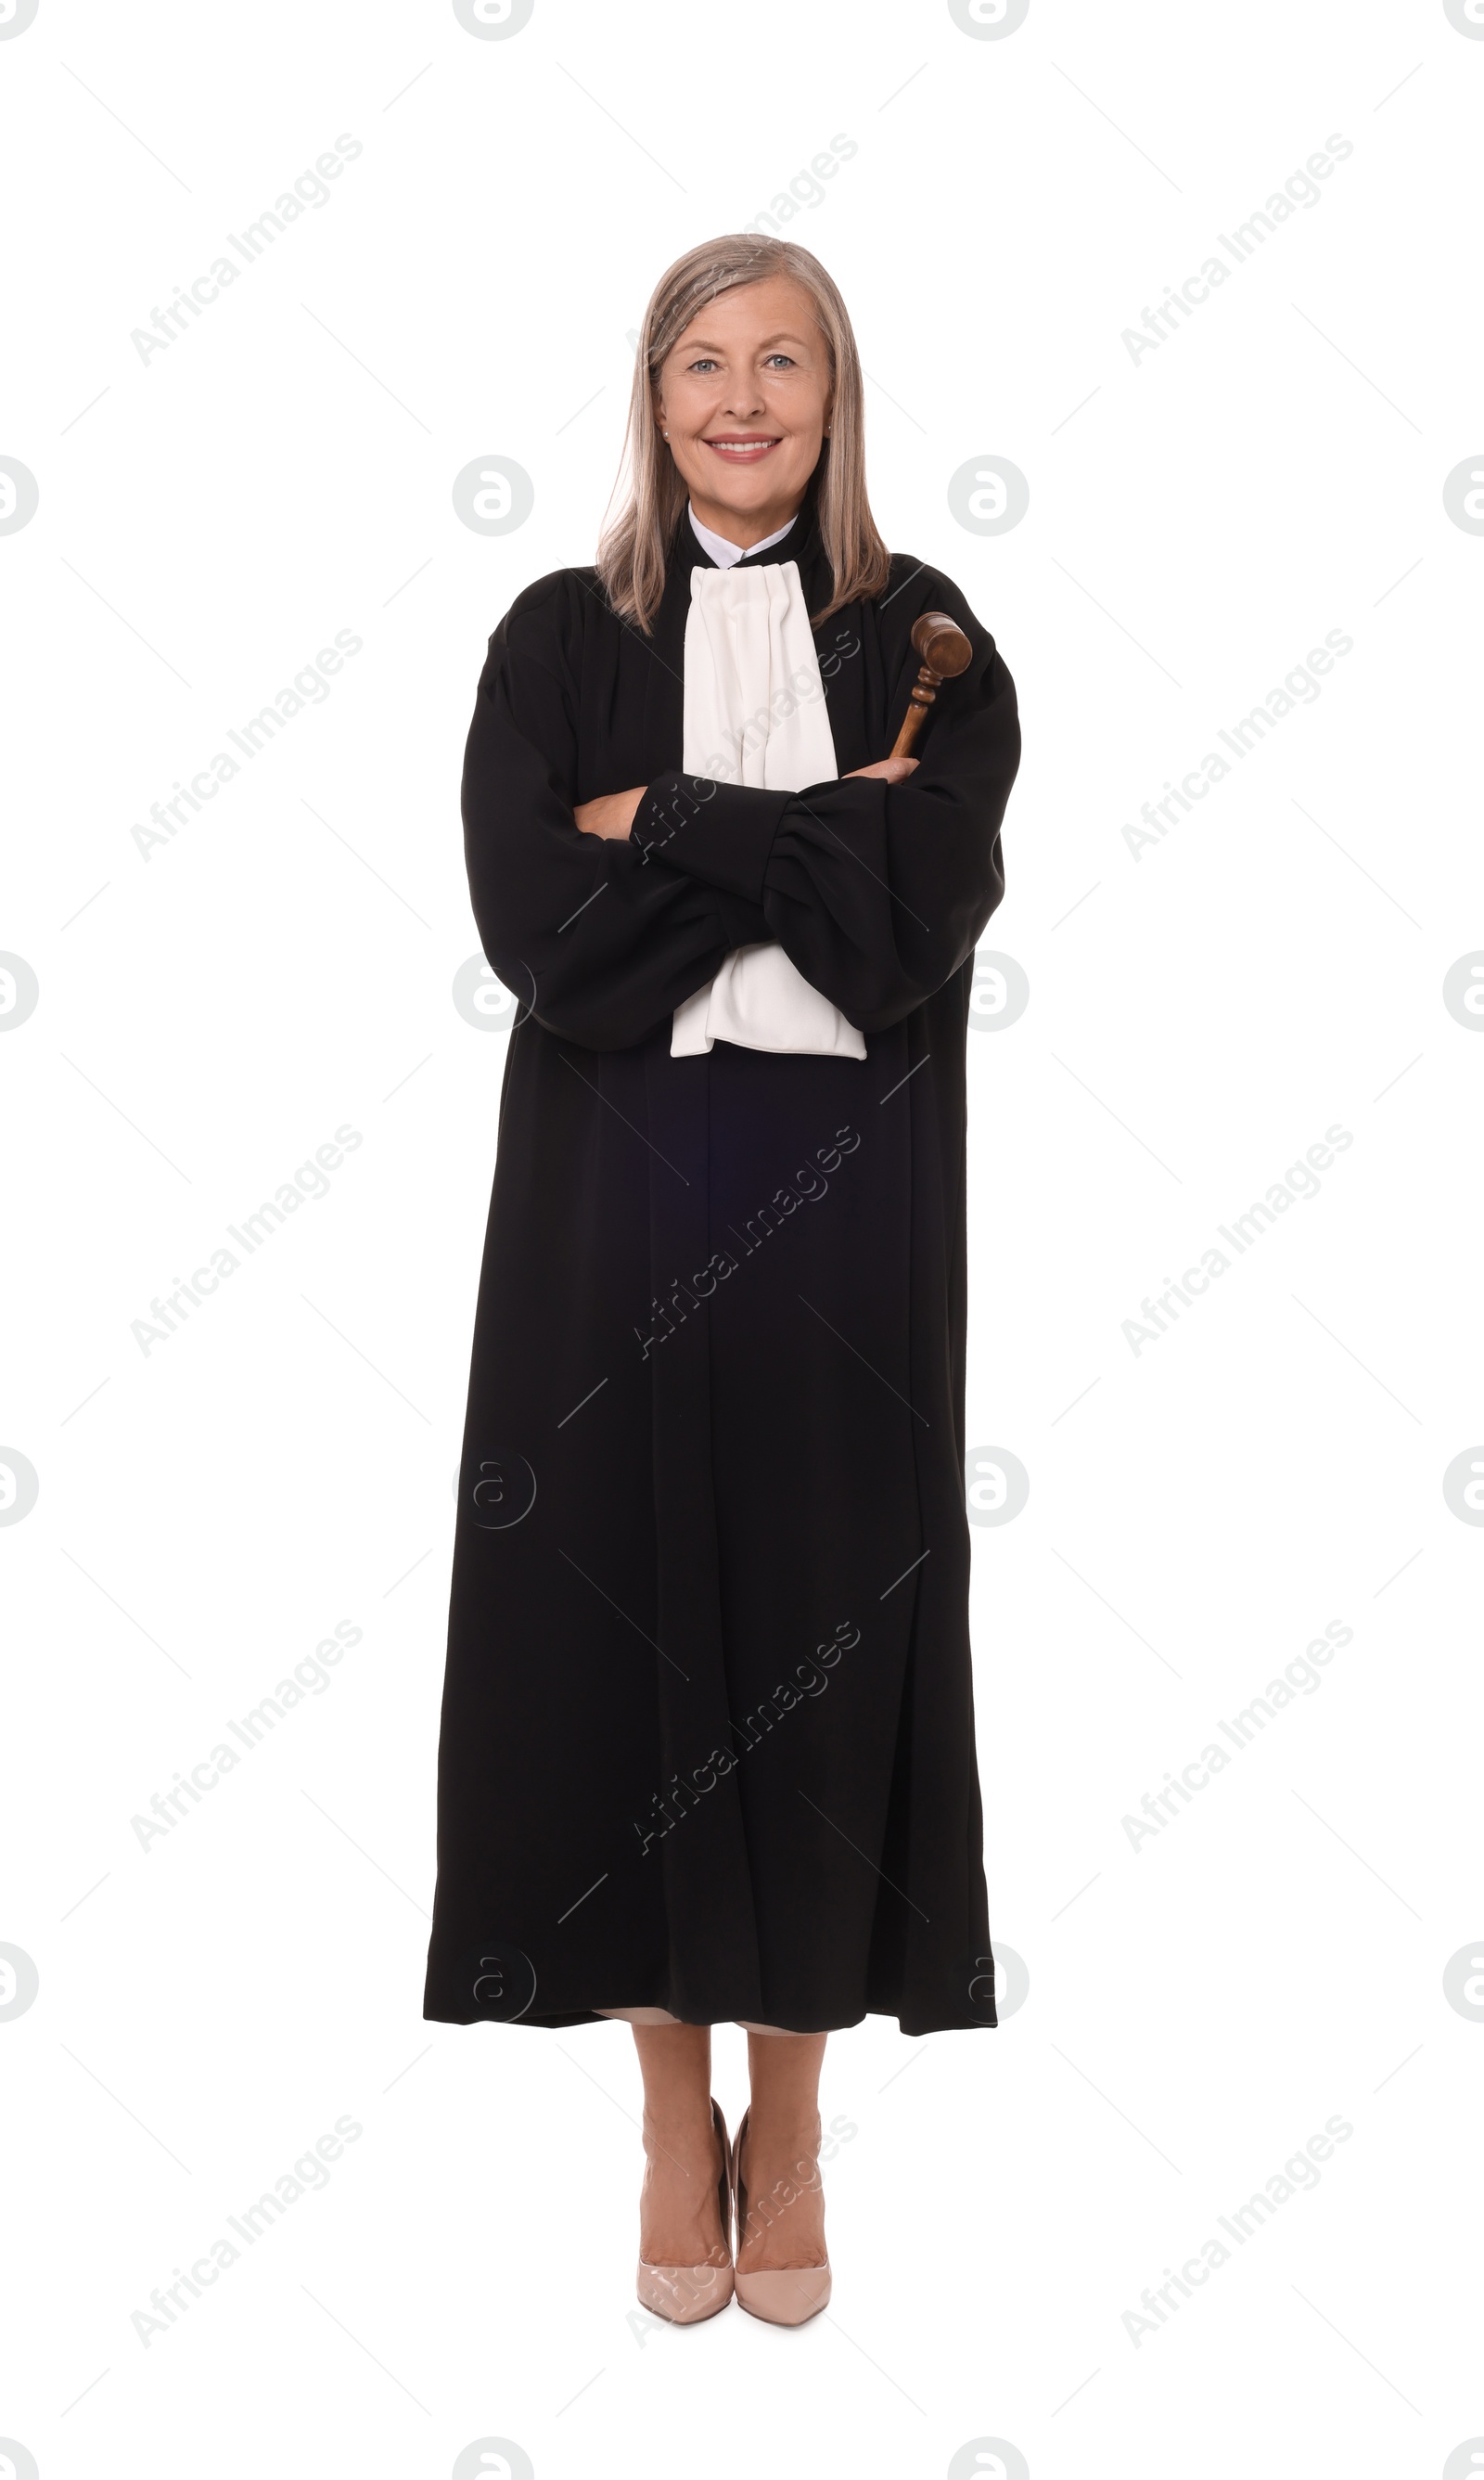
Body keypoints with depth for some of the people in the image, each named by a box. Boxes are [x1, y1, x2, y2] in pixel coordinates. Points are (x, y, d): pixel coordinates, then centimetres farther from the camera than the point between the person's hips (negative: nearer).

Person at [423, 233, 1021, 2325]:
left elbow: (922, 916, -12)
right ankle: (675, 2117, 21)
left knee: (821, 1621, 5)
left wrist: (663, 824, -11)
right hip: (616, 1195, 1)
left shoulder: (924, 641, 5)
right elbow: (538, 930, -10)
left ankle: (791, 2120, 22)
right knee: (622, 1613, 4)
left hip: (846, 1204, 0)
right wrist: (813, 837, -11)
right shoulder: (560, 640, 6)